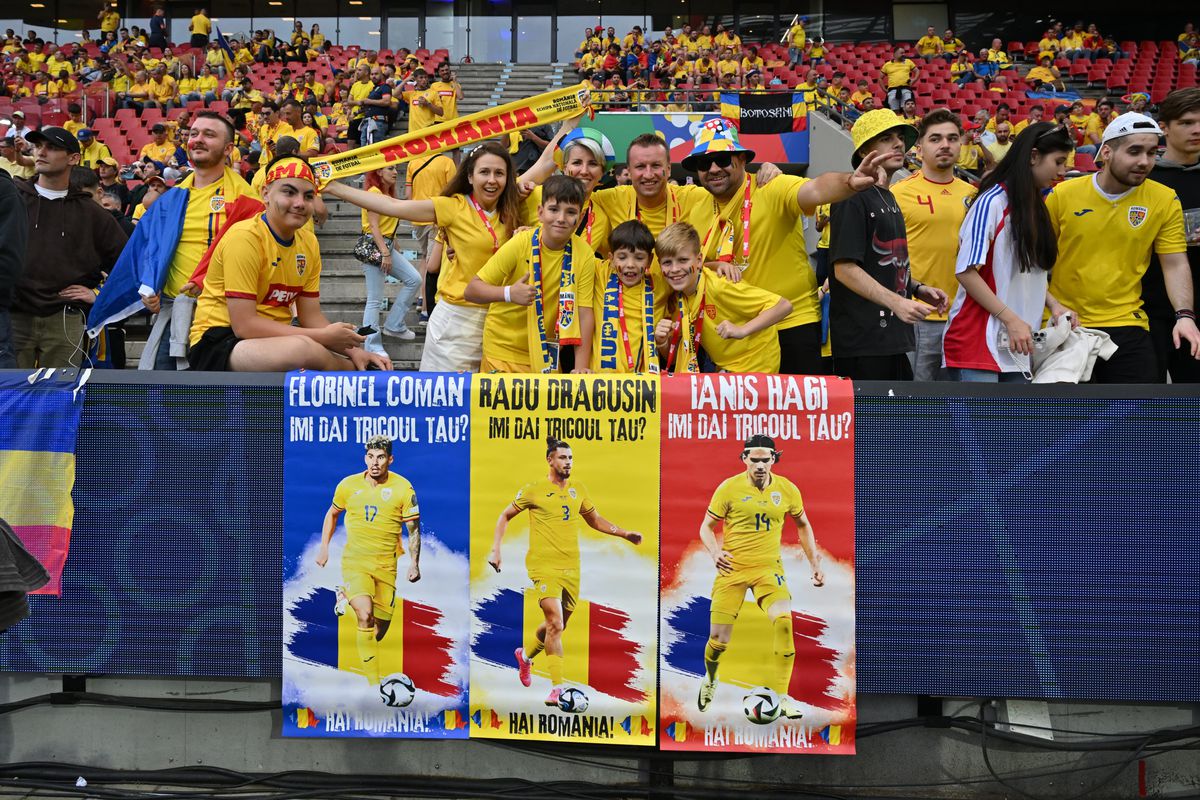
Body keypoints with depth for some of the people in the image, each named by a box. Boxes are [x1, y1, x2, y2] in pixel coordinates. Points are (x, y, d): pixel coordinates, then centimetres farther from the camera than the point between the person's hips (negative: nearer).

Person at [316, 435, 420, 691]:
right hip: (354, 560, -1)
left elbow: (413, 528, 0)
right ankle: (373, 683, -17)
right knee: (366, 617, -21)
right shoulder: (348, 485, -1)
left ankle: (346, 595, 37)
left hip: (386, 564, 1)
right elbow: (332, 514, 18)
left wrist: (414, 563, -7)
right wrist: (324, 548, 13)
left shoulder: (403, 488, -5)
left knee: (381, 627, 7)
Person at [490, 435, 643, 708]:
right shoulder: (534, 490, -2)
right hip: (544, 565, -5)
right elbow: (505, 516, 8)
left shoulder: (578, 490, 11)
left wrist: (624, 533, 13)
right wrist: (495, 550, -2)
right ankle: (557, 686, -11)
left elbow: (594, 520, 25)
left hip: (572, 568, 5)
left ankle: (525, 653, 42)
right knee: (555, 624, -17)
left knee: (558, 626, 13)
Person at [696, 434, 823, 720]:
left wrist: (814, 564, 11)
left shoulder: (787, 489, -1)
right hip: (732, 568, -1)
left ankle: (780, 696, -11)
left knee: (783, 622, -23)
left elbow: (802, 525, 16)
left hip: (769, 568, 1)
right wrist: (715, 552, -18)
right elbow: (707, 527, 2)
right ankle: (709, 679, 33)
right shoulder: (729, 488, -7)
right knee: (718, 639, -3)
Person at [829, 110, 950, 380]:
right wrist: (896, 302, -24)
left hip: (893, 336, 10)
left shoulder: (888, 199, 20)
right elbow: (845, 268, -18)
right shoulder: (853, 198, -10)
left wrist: (917, 289, 11)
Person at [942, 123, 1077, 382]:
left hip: (1017, 346, 8)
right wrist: (1011, 319, -16)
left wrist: (1053, 304, 8)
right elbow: (966, 272, -14)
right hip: (978, 341, -8)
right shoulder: (992, 202, -9)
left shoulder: (1035, 206, 16)